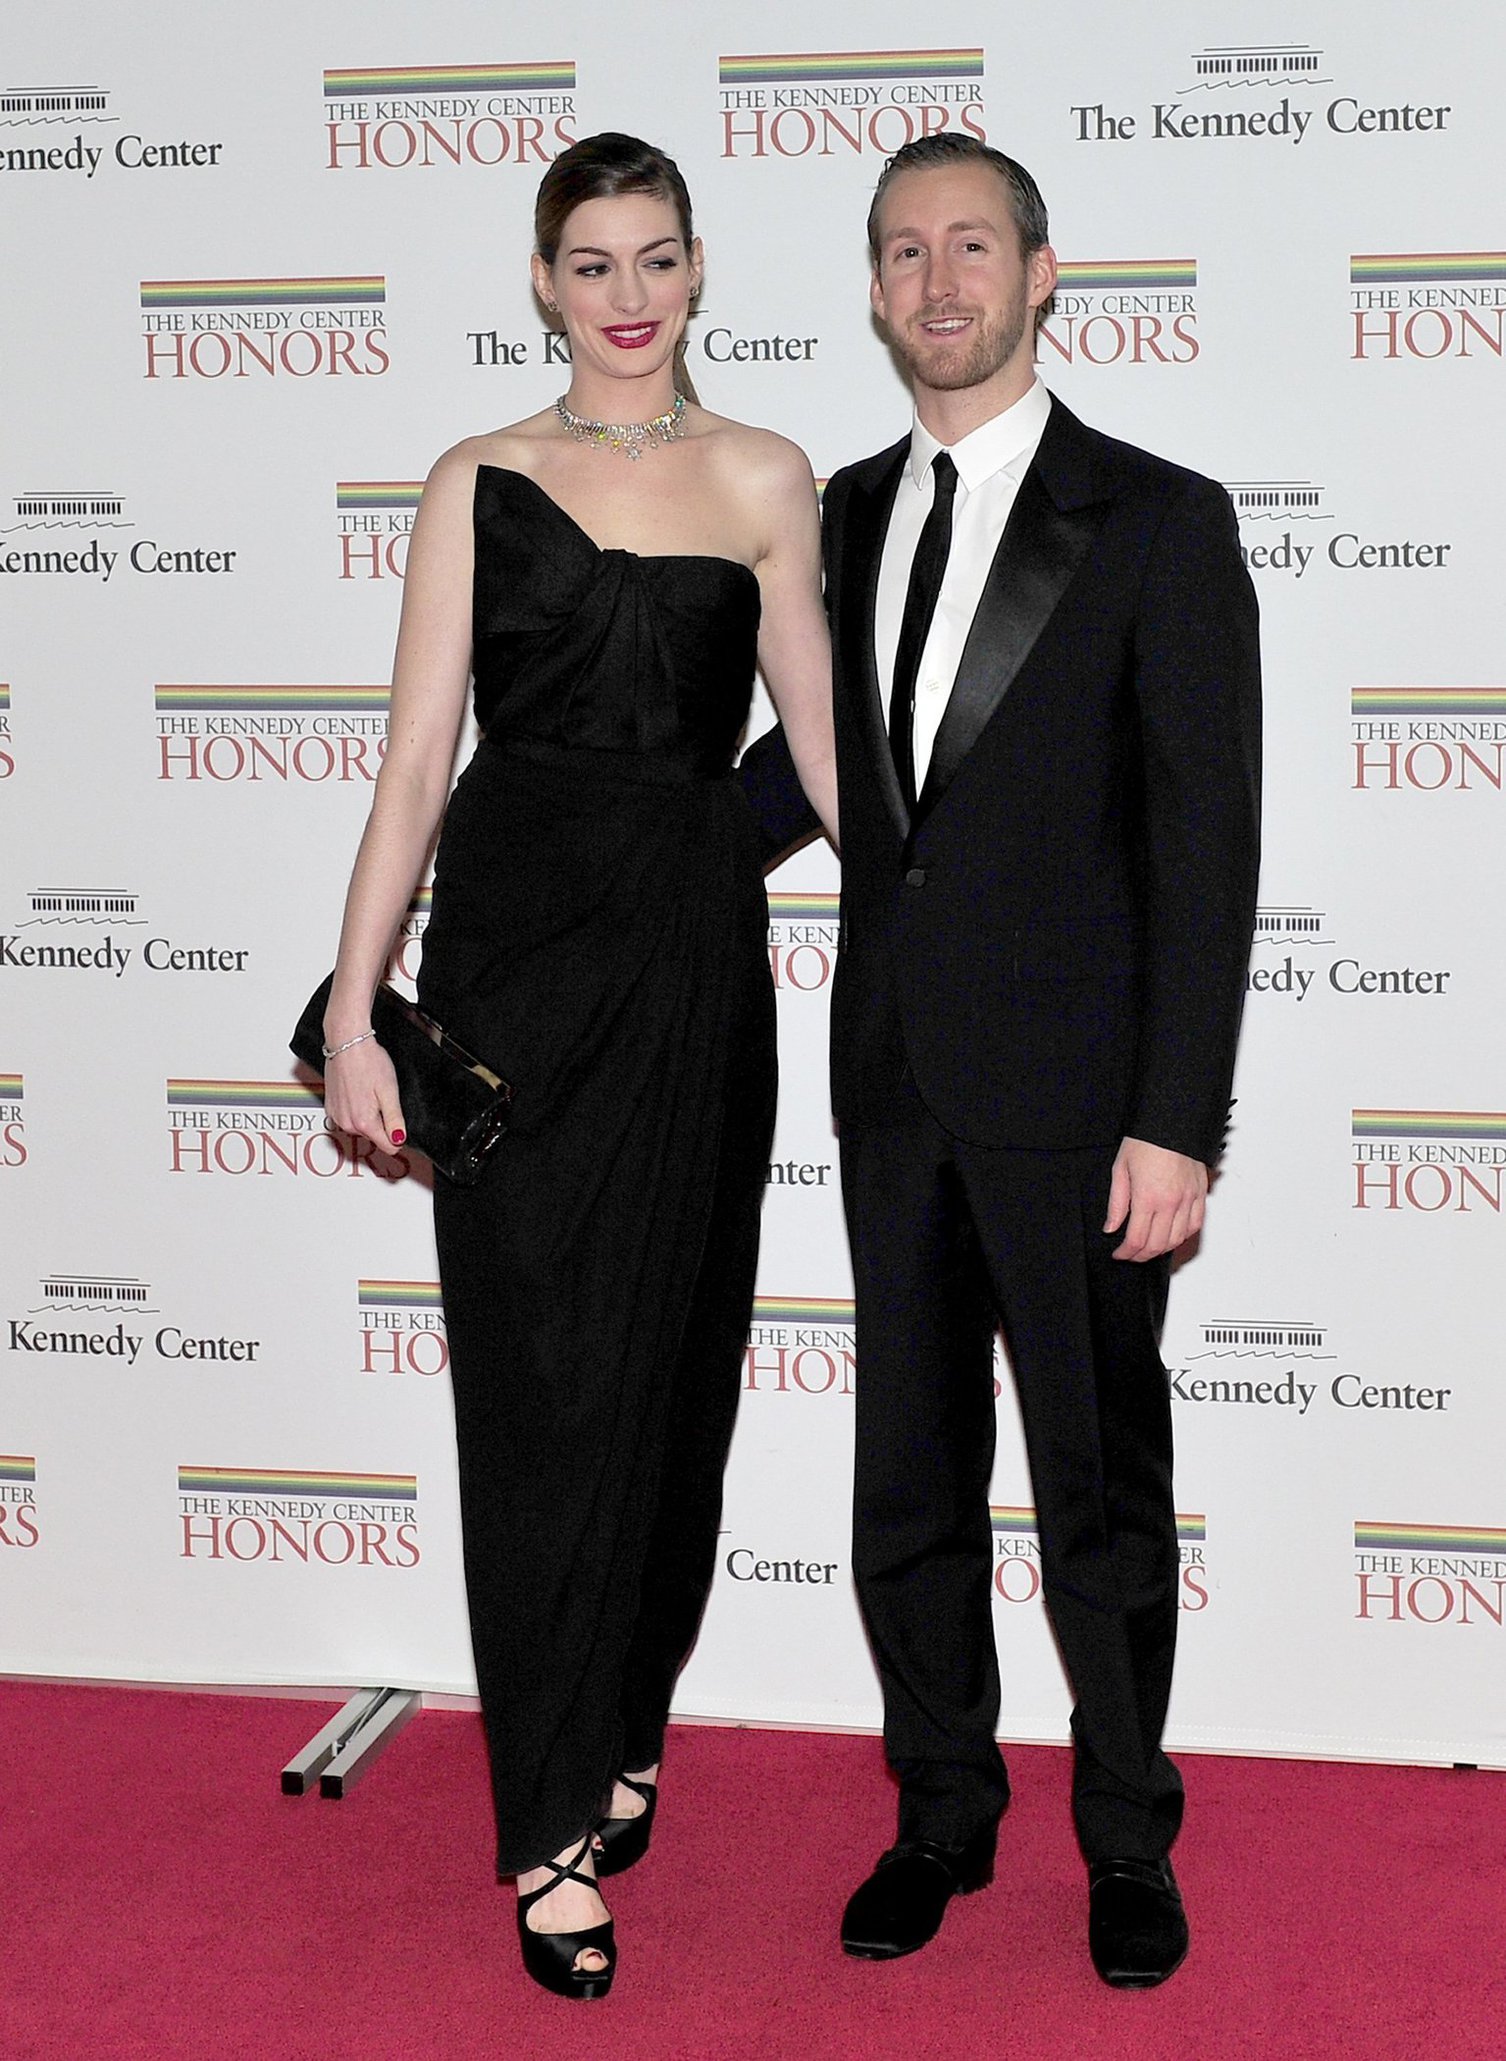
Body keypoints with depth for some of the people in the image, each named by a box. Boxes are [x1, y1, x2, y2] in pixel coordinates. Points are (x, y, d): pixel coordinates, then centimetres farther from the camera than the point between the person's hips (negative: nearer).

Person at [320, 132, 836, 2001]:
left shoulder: (759, 480, 8)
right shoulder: (481, 483, 5)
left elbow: (823, 743, 10)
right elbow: (416, 754, 0)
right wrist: (354, 1003, -6)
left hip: (692, 945, 2)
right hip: (513, 934, -1)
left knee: (669, 1358, 9)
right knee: (535, 1370, 0)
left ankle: (624, 1726, 31)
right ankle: (555, 1823, 9)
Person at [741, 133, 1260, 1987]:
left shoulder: (1159, 523, -6)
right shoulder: (851, 512, 9)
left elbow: (1207, 843, -10)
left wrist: (1178, 1125, -15)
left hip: (1073, 1086, -4)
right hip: (893, 1078, 5)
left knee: (1100, 1484, 8)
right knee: (907, 1474, 13)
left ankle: (1129, 1844, 26)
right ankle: (943, 1814, 30)